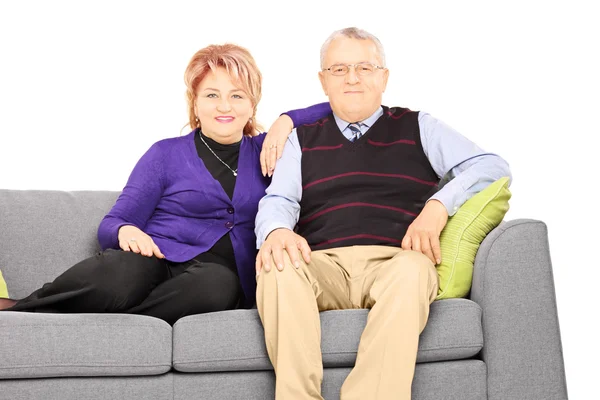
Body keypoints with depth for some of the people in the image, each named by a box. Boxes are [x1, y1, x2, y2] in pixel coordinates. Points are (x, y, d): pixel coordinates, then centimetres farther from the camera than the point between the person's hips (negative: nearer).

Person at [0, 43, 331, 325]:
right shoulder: (166, 154, 15)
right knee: (117, 278, -41)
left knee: (218, 284, -41)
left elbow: (330, 111, 24)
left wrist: (285, 121, 5)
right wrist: (126, 231, -14)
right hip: (155, 258, -1)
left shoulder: (265, 152, 20)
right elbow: (111, 225, 11)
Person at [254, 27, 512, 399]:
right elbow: (278, 200, 11)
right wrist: (276, 230, -15)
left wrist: (439, 205, -8)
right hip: (324, 266, 1)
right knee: (277, 267, -32)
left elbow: (494, 166, 11)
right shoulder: (303, 141, 25)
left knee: (412, 269, -37)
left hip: (396, 261, -1)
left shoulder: (418, 128, 20)